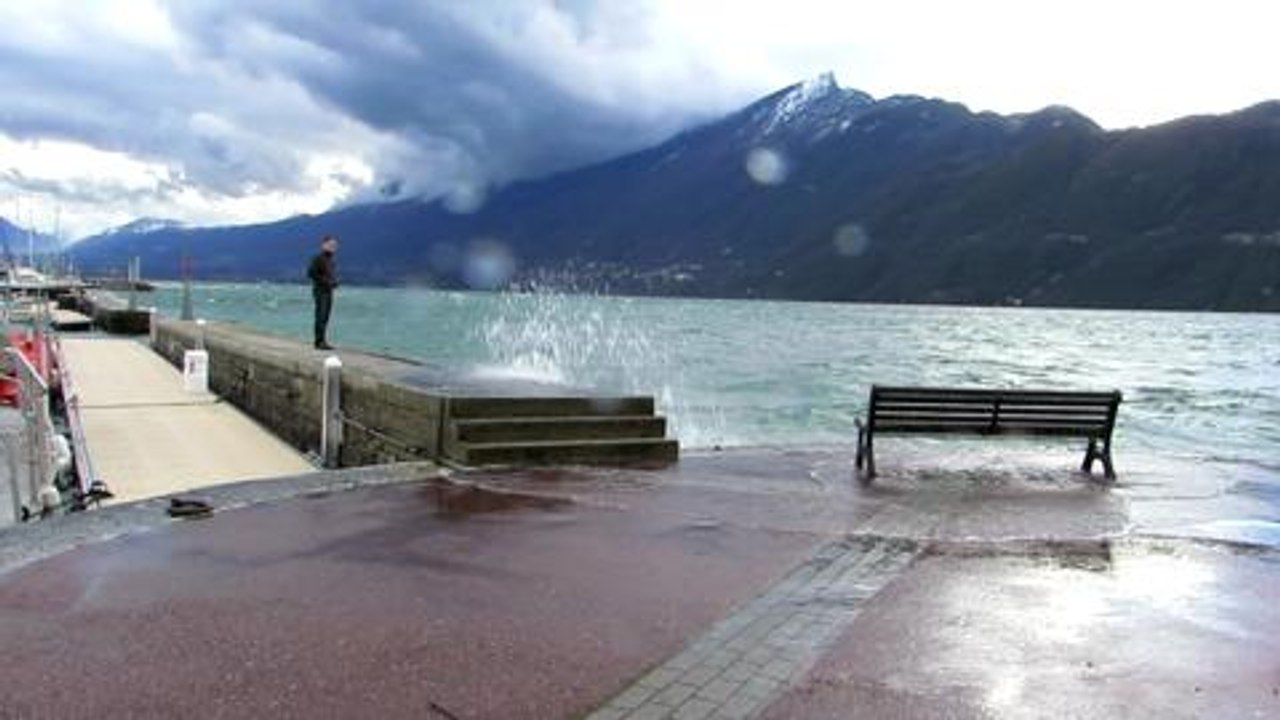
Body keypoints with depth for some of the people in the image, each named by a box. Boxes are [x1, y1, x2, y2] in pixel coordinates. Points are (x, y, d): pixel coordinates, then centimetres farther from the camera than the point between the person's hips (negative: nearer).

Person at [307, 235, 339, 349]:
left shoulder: (330, 259, 16)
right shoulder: (318, 258, -10)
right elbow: (310, 273, -16)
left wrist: (334, 282, 7)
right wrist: (325, 281, -18)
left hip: (329, 291, 9)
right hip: (320, 291, -9)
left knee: (325, 318, 8)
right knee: (321, 317, -10)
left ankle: (322, 341, 11)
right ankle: (319, 342, -10)